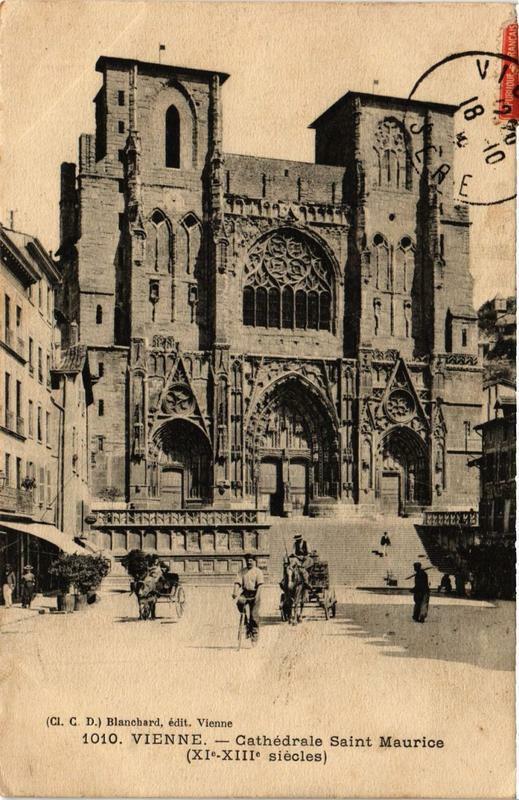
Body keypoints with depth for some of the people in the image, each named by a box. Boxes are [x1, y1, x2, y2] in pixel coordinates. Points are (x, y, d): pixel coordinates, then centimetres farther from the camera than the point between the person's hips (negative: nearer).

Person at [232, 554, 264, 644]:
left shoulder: (258, 571, 1)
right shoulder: (242, 571, 11)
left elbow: (260, 584, -10)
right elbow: (237, 582, 2)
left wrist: (257, 595, -24)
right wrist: (235, 592, -16)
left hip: (254, 594, -2)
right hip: (245, 593, 2)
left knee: (254, 615, -2)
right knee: (240, 602, -31)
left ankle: (254, 637, 10)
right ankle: (246, 623, -15)